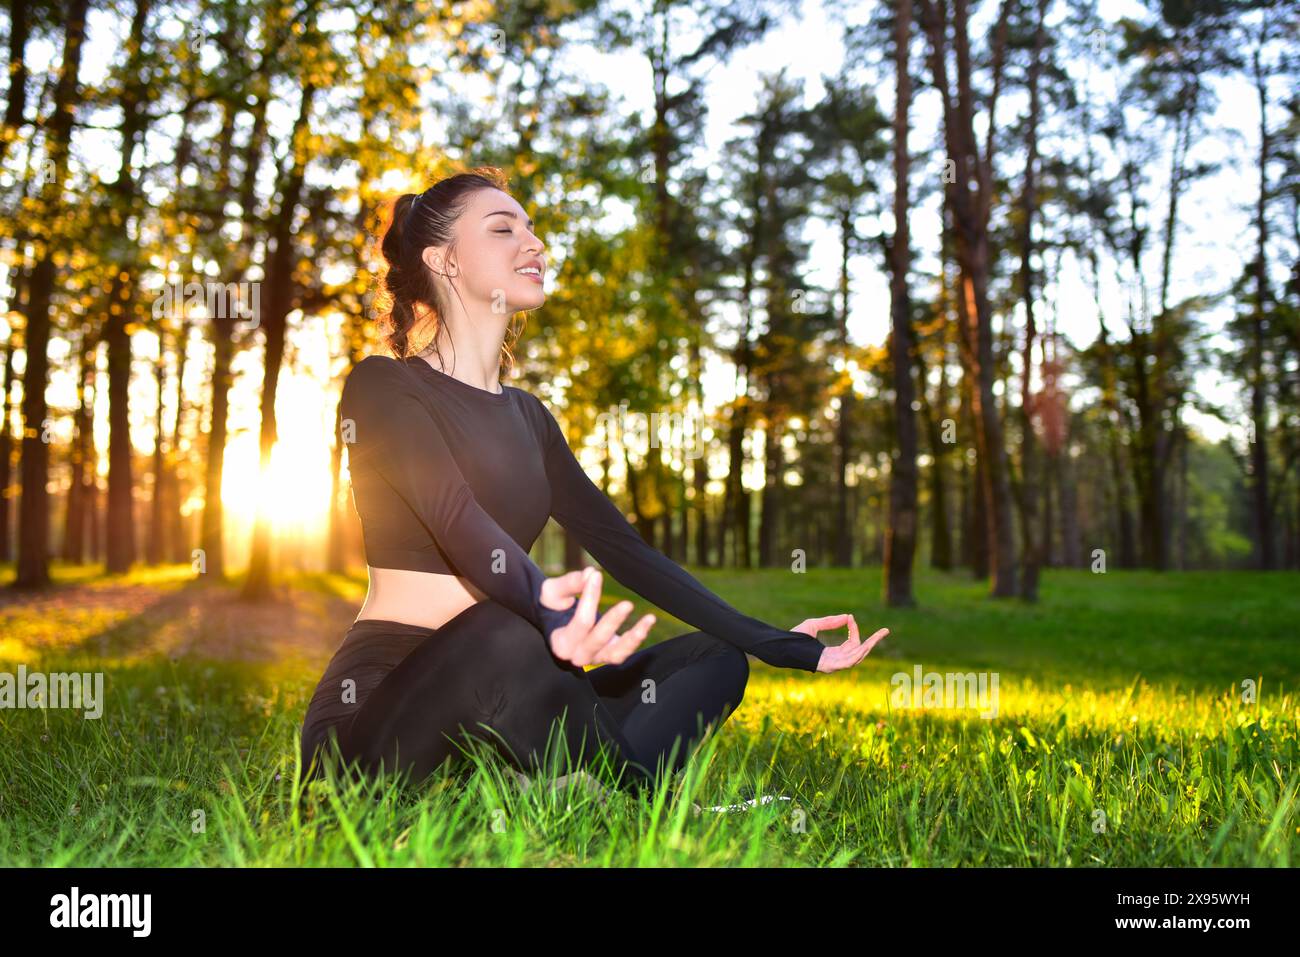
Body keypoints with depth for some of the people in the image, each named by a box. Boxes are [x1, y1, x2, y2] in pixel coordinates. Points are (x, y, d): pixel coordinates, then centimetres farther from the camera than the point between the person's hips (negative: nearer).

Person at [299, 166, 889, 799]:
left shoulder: (526, 416, 18)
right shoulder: (382, 386, -4)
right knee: (501, 638, -38)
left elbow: (621, 546, 14)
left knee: (716, 660, -1)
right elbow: (456, 521, -24)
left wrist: (780, 645, 8)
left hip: (490, 709, 8)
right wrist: (545, 605, -46)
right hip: (377, 710, -7)